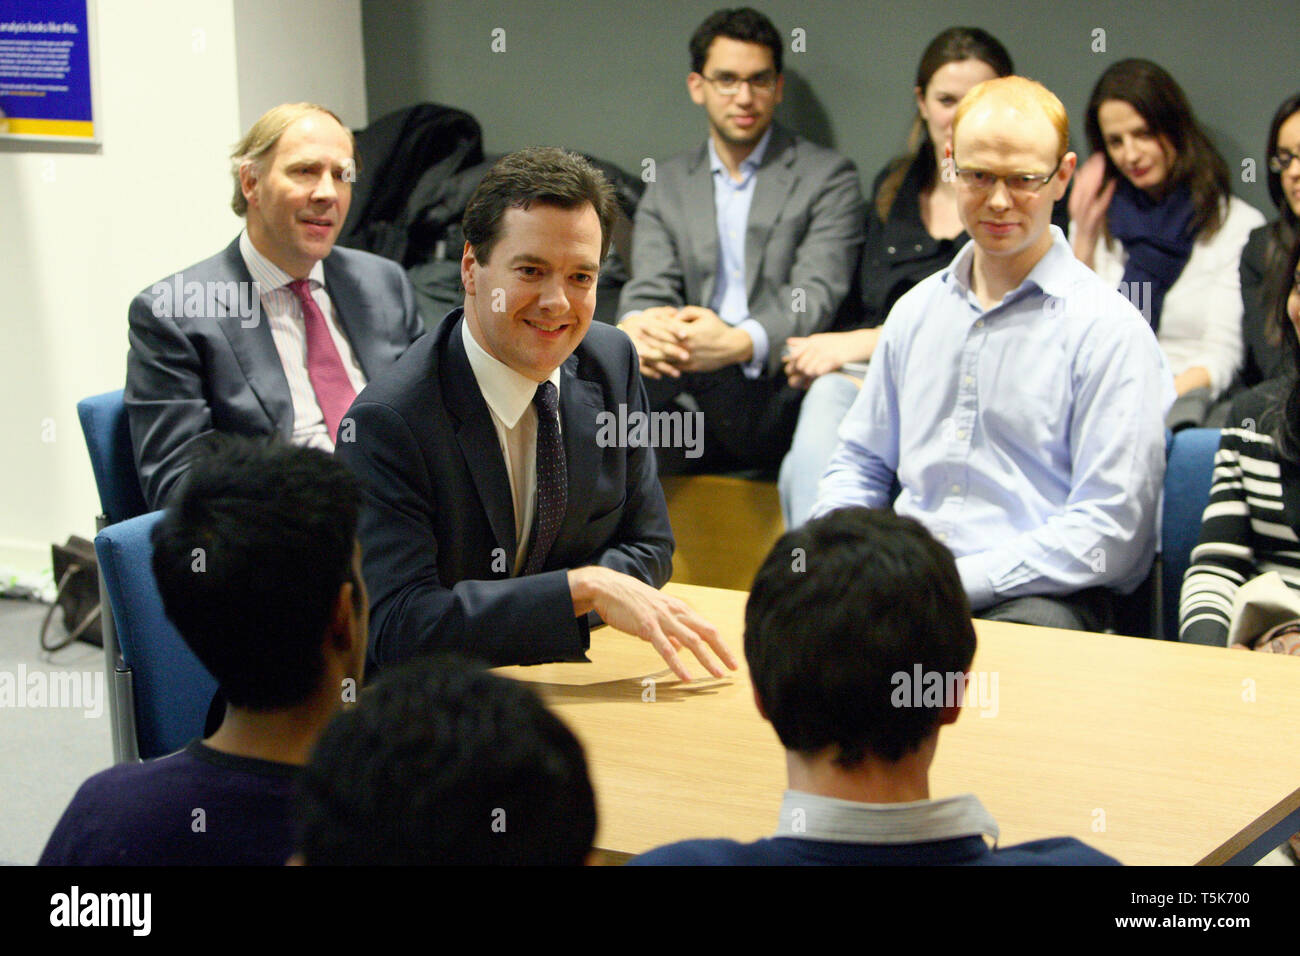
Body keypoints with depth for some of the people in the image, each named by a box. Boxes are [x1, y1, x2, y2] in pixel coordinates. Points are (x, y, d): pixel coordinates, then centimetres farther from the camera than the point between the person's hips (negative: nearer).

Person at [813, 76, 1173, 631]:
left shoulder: (1109, 329, -2)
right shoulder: (916, 309, 18)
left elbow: (1110, 529, -9)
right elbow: (860, 463, 27)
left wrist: (958, 582, -16)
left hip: (1037, 597, -4)